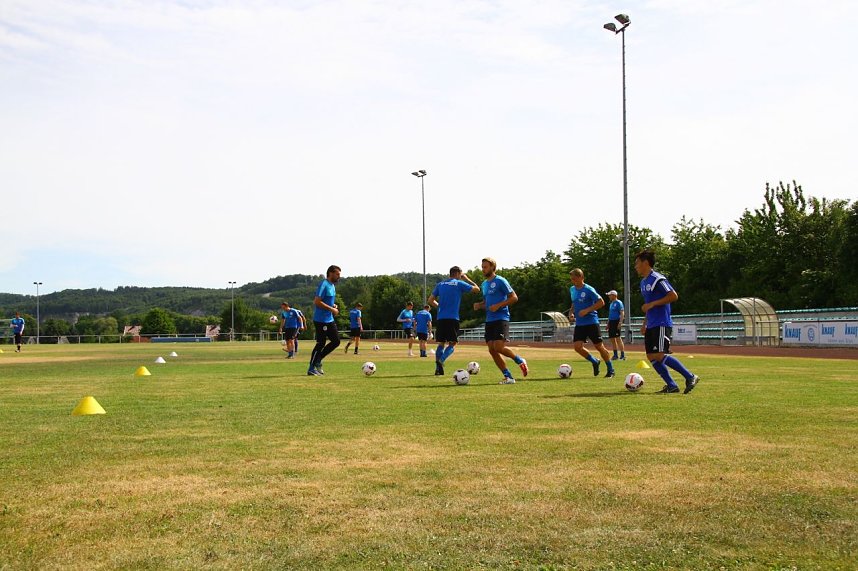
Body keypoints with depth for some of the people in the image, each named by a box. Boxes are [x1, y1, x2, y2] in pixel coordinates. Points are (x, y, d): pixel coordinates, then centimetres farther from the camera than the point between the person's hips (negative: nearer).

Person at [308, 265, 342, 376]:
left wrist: (334, 306, 7)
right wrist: (331, 309, -19)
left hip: (330, 320, 9)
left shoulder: (332, 286, 14)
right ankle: (311, 369, 5)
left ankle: (318, 360, 18)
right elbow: (317, 302, -22)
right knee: (321, 344, -5)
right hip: (321, 320, -9)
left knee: (336, 341, 8)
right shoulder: (323, 285, -15)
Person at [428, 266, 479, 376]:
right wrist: (467, 279, 19)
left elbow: (431, 300, 14)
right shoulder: (459, 284, 1)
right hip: (452, 318, -4)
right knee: (452, 344, -1)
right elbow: (477, 289, 8)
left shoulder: (440, 284, 14)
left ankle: (438, 367, 2)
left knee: (441, 343, 12)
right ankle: (441, 361, -25)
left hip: (441, 318, 4)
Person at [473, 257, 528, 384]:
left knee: (498, 347, -19)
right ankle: (508, 377, 7)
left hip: (501, 318, -8)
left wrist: (498, 305, -18)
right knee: (492, 350, 0)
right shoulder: (484, 284, 17)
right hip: (489, 320, 8)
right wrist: (479, 305, 7)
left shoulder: (500, 281, -7)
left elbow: (514, 297, -9)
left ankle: (520, 361, 8)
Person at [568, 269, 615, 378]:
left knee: (599, 346, -1)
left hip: (592, 322, -6)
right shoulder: (572, 289, 9)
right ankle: (595, 362, 15)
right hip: (579, 323, 6)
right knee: (577, 346, -9)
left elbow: (601, 302, -13)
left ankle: (611, 370, 16)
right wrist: (571, 312, 6)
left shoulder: (588, 290, -12)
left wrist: (587, 310, -20)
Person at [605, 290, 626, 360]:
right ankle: (615, 355, 16)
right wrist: (608, 323, 21)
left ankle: (622, 355, -11)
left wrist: (620, 323, -23)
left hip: (616, 322, -9)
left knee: (618, 338, -12)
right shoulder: (611, 303, 19)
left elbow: (622, 313, -15)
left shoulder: (619, 303, -8)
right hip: (611, 322, 9)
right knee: (612, 339, 9)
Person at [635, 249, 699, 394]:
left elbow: (673, 296, -19)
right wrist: (645, 323, 23)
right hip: (651, 326, 10)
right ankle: (671, 386, 9)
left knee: (660, 356, -16)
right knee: (651, 357, 3)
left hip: (662, 324, -9)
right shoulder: (643, 282, 16)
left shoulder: (657, 279, -13)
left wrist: (652, 304, -19)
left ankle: (690, 377, -4)